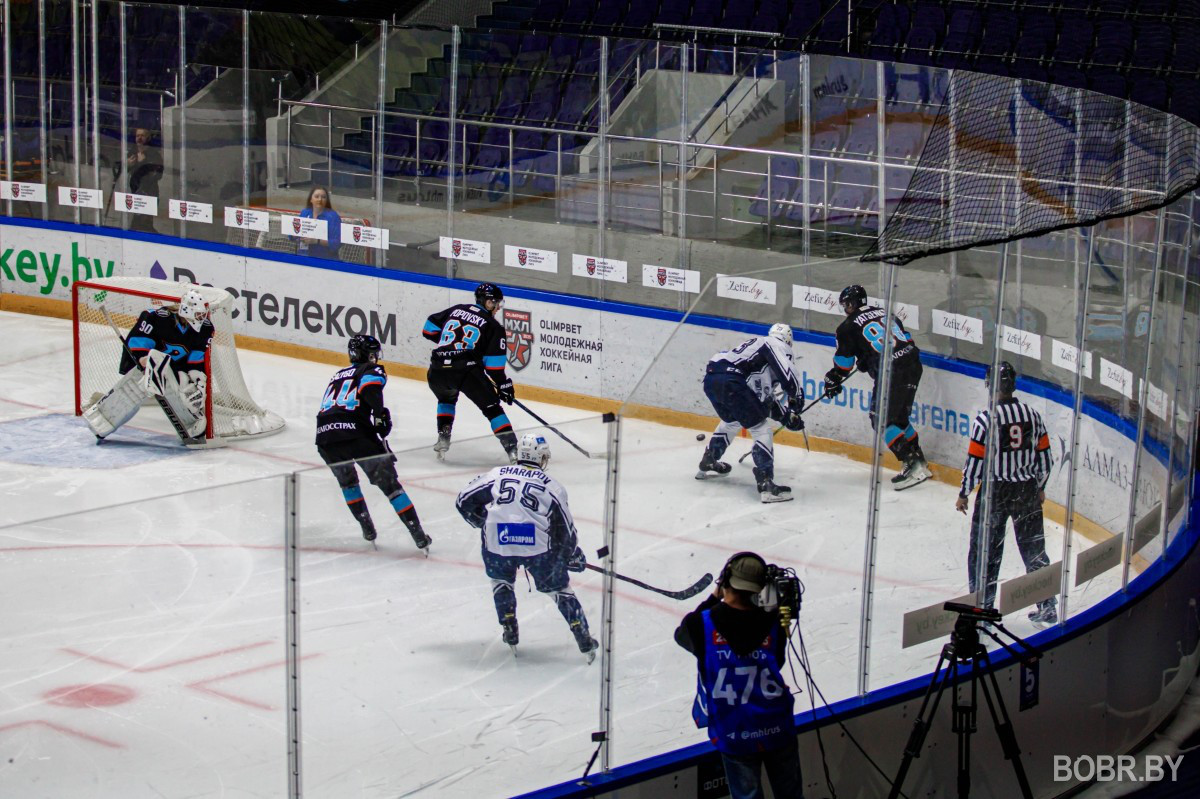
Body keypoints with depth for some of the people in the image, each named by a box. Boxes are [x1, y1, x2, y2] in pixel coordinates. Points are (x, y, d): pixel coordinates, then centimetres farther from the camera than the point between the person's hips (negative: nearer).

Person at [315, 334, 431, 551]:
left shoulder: (338, 375, 32)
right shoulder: (372, 371, 11)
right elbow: (369, 386, -12)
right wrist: (380, 414, -14)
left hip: (325, 435, 5)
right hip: (356, 433, -5)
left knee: (347, 482, 30)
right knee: (389, 484, 2)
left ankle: (367, 528, 28)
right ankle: (419, 536, -1)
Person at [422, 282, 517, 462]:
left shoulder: (455, 310, 20)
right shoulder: (493, 326, 8)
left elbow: (430, 327, 25)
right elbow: (494, 361, 1)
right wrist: (504, 385, 8)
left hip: (437, 371, 4)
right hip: (468, 371, -4)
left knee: (446, 398, 36)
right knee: (492, 407, 6)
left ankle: (443, 437, 23)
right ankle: (512, 449, -5)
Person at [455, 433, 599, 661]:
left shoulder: (497, 474, 16)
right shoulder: (552, 486, 14)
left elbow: (464, 502, 17)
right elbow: (565, 527, 15)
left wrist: (484, 523, 33)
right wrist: (574, 556, 30)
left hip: (497, 542, 1)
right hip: (538, 546, -1)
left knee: (501, 581, 30)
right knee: (559, 588, 16)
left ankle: (509, 633, 22)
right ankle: (584, 640, 12)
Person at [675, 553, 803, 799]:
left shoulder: (702, 624, -17)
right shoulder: (773, 624, -14)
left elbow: (682, 635, 7)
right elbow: (778, 662, 4)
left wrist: (713, 599, 13)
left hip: (734, 736, -1)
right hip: (777, 730, 1)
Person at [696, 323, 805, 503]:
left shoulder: (757, 343, 33)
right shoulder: (778, 345, 9)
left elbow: (766, 395, 33)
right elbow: (786, 373, -12)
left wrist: (787, 415, 29)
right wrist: (796, 395, 4)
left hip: (710, 379, 9)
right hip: (730, 381, -9)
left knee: (732, 421, 36)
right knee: (762, 429, -3)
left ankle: (707, 464, 47)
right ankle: (766, 484, -12)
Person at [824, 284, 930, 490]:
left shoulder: (849, 326, 0)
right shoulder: (884, 313, 19)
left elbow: (844, 360, 3)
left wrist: (833, 379, 22)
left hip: (891, 374, -8)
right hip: (913, 364, 8)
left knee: (882, 420, 1)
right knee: (898, 417, 22)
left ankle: (912, 464, -9)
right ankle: (918, 462, 24)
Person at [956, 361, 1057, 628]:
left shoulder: (986, 419, -15)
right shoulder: (1032, 415, -1)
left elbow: (975, 461, -13)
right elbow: (1044, 456, 5)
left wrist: (963, 494, -1)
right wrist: (1039, 487, 20)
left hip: (995, 492, -4)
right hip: (1027, 491, 4)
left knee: (985, 550, 7)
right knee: (1034, 548, 13)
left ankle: (983, 606, 8)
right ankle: (1047, 607, 18)